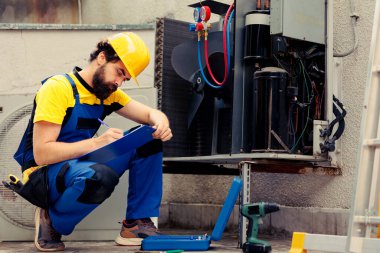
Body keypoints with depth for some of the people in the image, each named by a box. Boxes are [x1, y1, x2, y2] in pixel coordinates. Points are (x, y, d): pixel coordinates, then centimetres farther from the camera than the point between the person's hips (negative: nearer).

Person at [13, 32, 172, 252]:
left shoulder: (109, 93, 7)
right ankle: (51, 221, -10)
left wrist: (161, 124, -20)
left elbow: (152, 114, 5)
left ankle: (137, 224, -4)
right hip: (42, 176, -7)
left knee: (148, 140, -6)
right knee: (100, 176, -39)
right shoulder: (59, 88, -17)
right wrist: (97, 142, -30)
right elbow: (41, 154, -23)